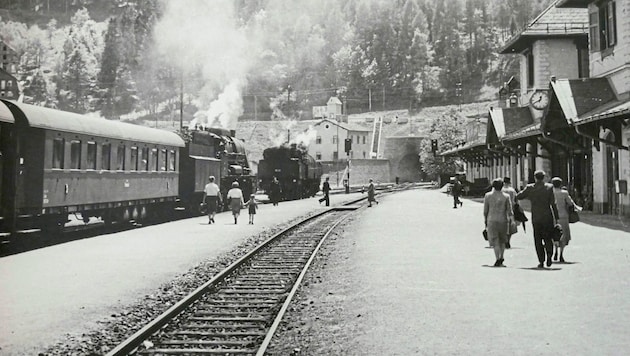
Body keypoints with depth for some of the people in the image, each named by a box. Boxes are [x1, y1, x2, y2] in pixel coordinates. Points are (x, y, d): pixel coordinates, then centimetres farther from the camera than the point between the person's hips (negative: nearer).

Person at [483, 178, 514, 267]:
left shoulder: (487, 195, -1)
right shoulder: (506, 197, -2)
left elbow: (485, 211, 3)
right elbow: (509, 211, -3)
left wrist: (485, 221, 12)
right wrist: (512, 220, 2)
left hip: (492, 220, -1)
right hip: (503, 220, 1)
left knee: (495, 241, 1)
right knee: (502, 240, 18)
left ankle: (498, 260, -10)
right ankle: (501, 257, 10)